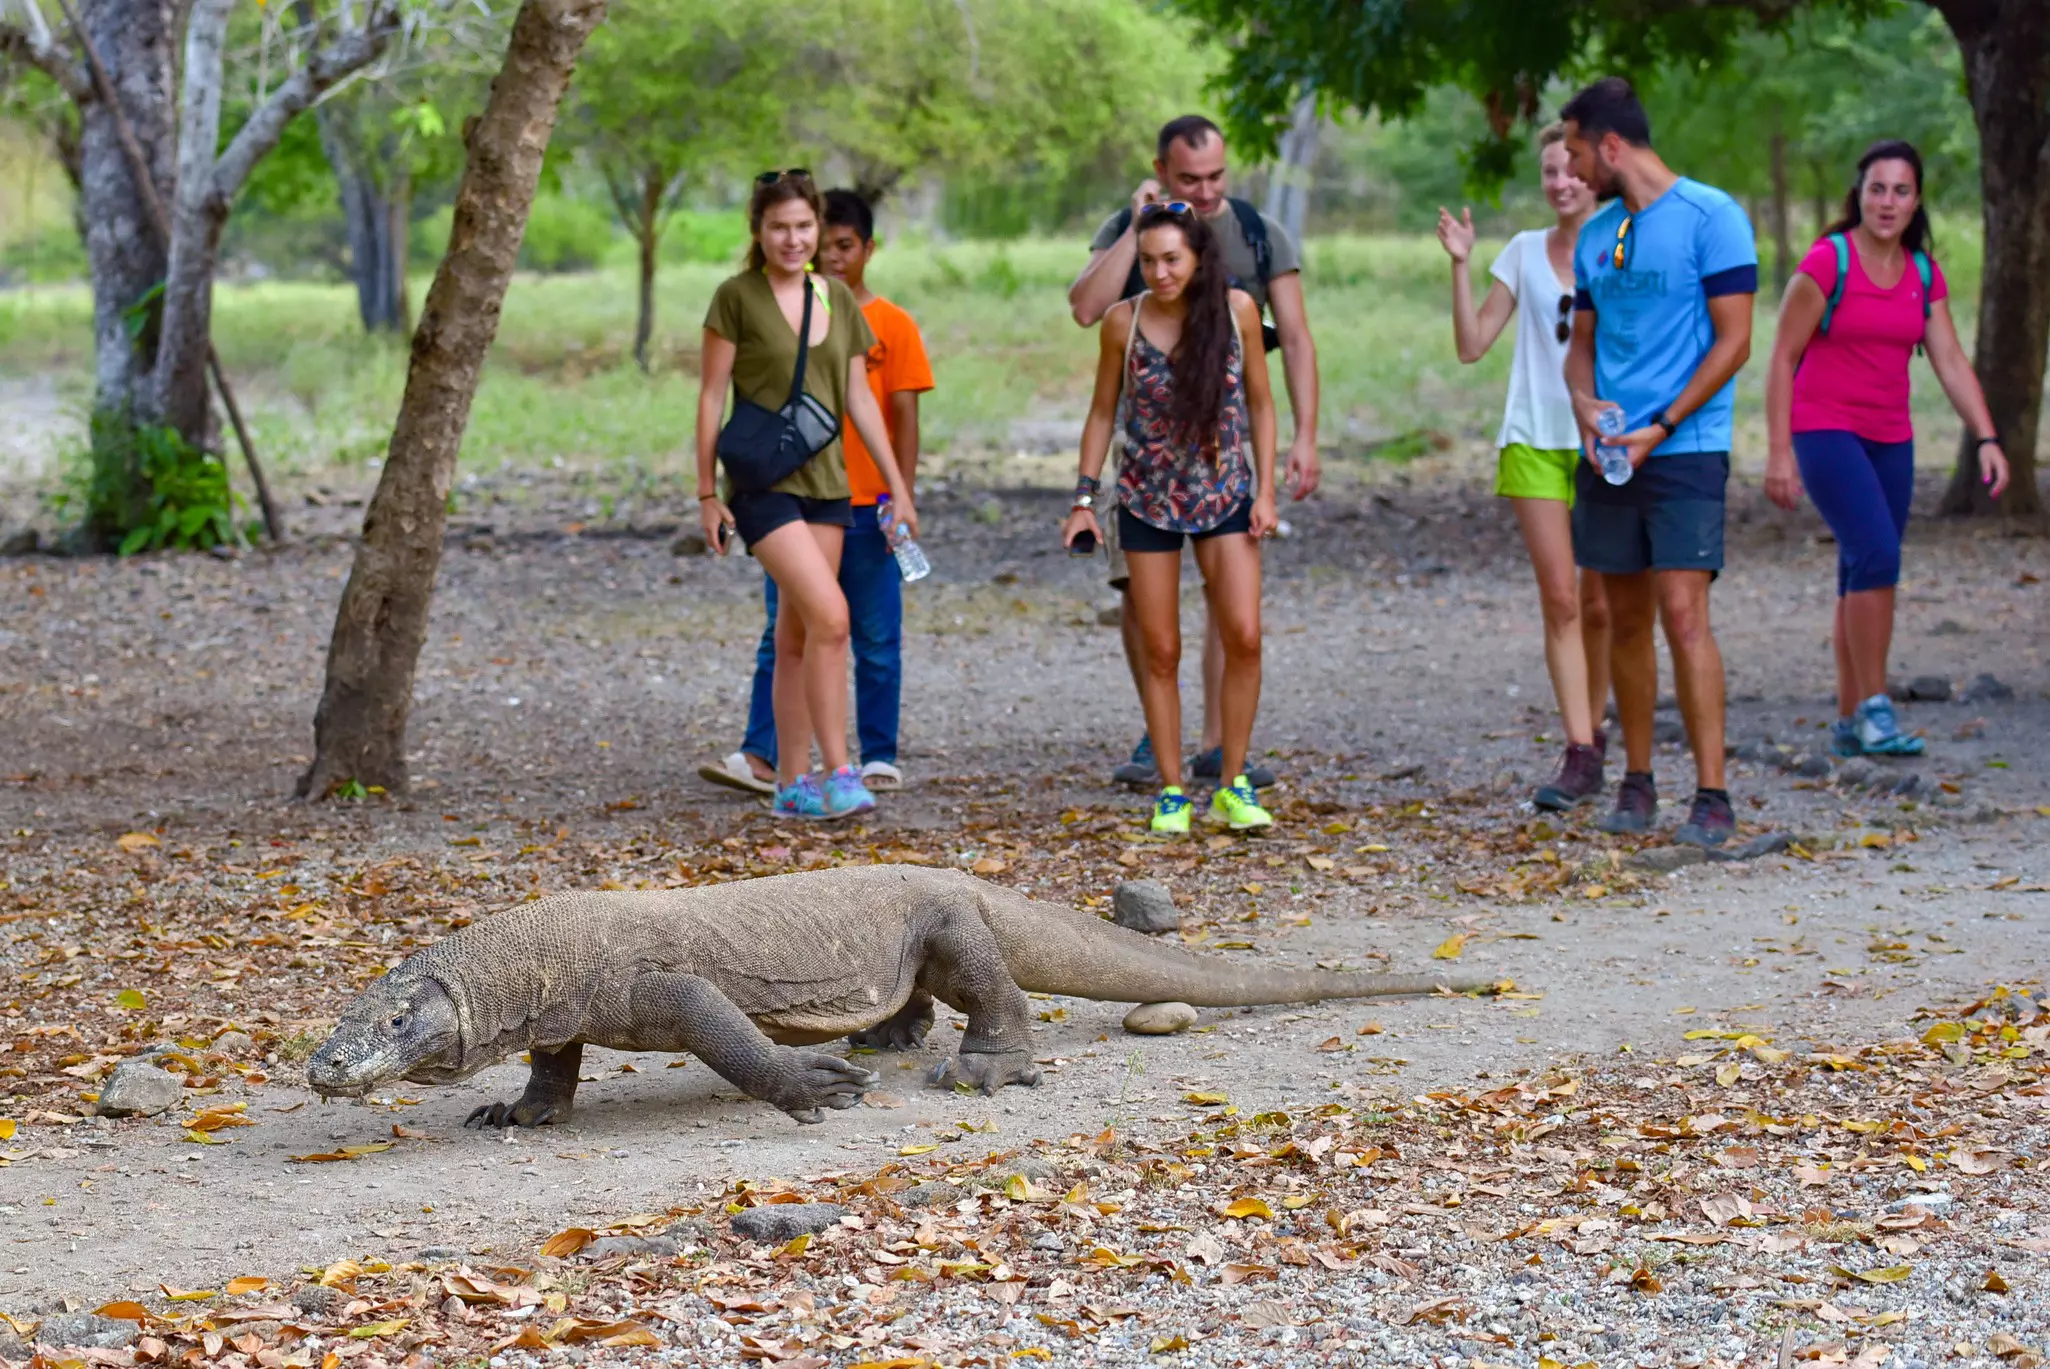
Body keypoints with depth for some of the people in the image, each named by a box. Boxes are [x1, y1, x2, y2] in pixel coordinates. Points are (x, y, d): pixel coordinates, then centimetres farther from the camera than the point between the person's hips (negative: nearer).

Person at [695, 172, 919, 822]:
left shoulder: (838, 299, 9)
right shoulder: (737, 296, -5)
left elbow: (858, 398, 13)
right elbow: (712, 396, -4)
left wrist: (898, 487, 11)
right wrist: (707, 492, -6)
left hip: (825, 481, 5)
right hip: (762, 483, -5)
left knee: (798, 635, 9)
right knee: (830, 615, -19)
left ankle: (793, 784, 14)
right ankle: (838, 773, -14)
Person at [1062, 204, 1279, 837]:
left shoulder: (1237, 309, -7)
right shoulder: (1125, 322, -8)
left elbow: (1260, 404, 2)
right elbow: (1104, 412, 3)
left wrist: (1265, 491, -2)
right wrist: (1084, 499, 1)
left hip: (1225, 494, 0)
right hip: (1148, 500, 0)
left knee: (1243, 638, -9)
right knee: (1161, 652, 2)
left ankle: (1233, 786, 4)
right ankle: (1171, 792, 12)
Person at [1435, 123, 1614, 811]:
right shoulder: (1524, 252, 7)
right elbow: (1471, 344, 5)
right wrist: (1460, 265, -3)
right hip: (1534, 442, 1)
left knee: (1598, 605, 6)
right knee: (1560, 600, -8)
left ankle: (1592, 732, 25)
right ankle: (1581, 755, -10)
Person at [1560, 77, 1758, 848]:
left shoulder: (1711, 218, -7)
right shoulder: (1596, 236, 14)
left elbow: (1733, 341, -9)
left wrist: (1660, 429, -14)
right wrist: (1585, 406, -3)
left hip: (1685, 450, -6)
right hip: (1607, 455, 6)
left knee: (1683, 613, -13)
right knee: (1626, 621, 9)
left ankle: (1712, 798, -10)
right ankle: (1636, 785, 18)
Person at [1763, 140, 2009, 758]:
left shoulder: (1924, 273, 7)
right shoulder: (1827, 262, -10)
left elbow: (1951, 363, 5)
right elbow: (1783, 358, -8)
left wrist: (1987, 438, -7)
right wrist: (1778, 452, -12)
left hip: (1889, 439, 6)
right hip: (1825, 430, -6)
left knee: (1863, 576, 7)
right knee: (1877, 552, -20)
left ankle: (1850, 719, 14)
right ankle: (1873, 709, -16)